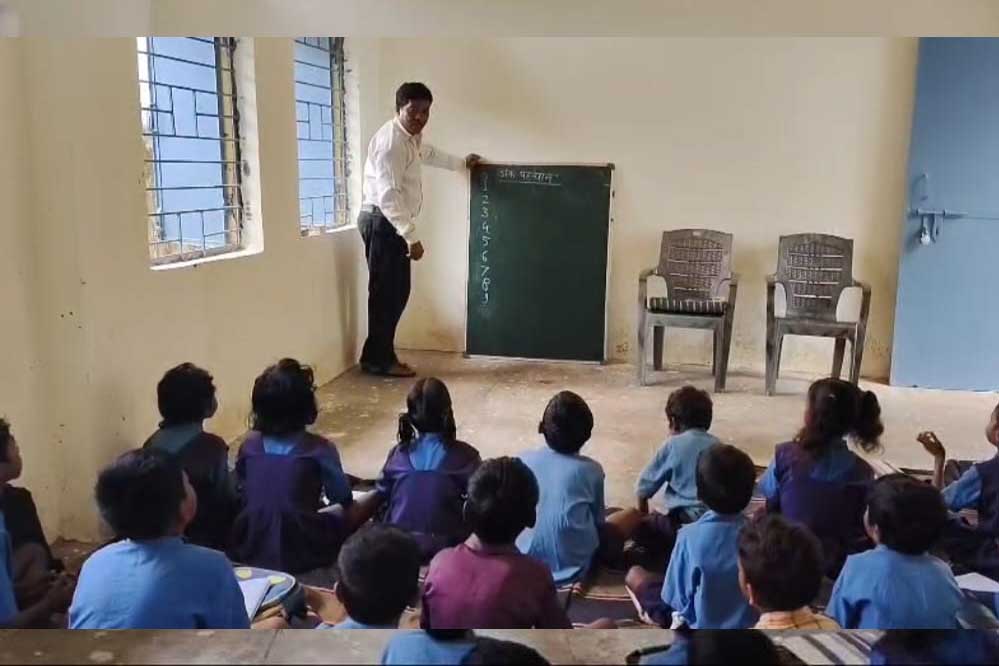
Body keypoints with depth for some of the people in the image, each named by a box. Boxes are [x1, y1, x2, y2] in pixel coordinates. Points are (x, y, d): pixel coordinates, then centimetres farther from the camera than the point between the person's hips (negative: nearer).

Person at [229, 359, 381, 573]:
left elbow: (242, 493, 12)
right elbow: (343, 497, 1)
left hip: (250, 550, 6)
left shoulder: (249, 445, 0)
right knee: (374, 497, 12)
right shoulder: (318, 448, -12)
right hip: (299, 553, -6)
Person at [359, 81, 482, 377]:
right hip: (382, 222, -10)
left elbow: (428, 153, 38)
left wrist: (462, 163, 51)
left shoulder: (412, 136, 13)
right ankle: (379, 360, 3)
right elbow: (388, 195, -27)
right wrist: (411, 236, -31)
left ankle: (379, 356, 18)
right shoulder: (390, 140, -19)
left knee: (397, 290, 11)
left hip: (392, 223, 10)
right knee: (386, 292, -6)